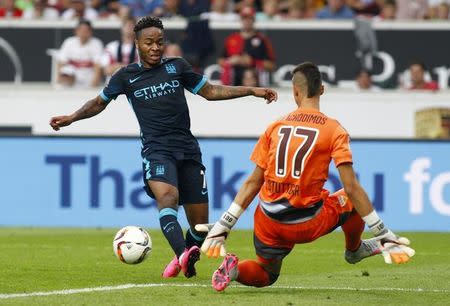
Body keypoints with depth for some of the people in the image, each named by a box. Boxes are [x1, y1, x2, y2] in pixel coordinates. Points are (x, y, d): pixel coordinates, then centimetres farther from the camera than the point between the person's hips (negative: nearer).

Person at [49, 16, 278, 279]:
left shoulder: (177, 66, 11)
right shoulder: (126, 76, 9)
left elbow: (210, 91, 19)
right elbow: (100, 102, 22)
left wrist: (252, 91, 13)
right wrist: (71, 118, 8)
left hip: (188, 149, 3)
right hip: (156, 149, -3)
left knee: (200, 223, -1)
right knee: (167, 196, -32)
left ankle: (183, 260, 25)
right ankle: (184, 257, -50)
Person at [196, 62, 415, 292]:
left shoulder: (275, 127, 4)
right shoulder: (334, 130, -6)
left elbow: (253, 182, 4)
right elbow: (351, 188, -10)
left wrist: (223, 227, 9)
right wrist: (384, 234, -6)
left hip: (270, 224, 3)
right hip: (308, 225, -3)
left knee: (265, 276, 24)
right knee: (354, 200, 21)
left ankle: (234, 268, -7)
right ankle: (354, 250, 43)